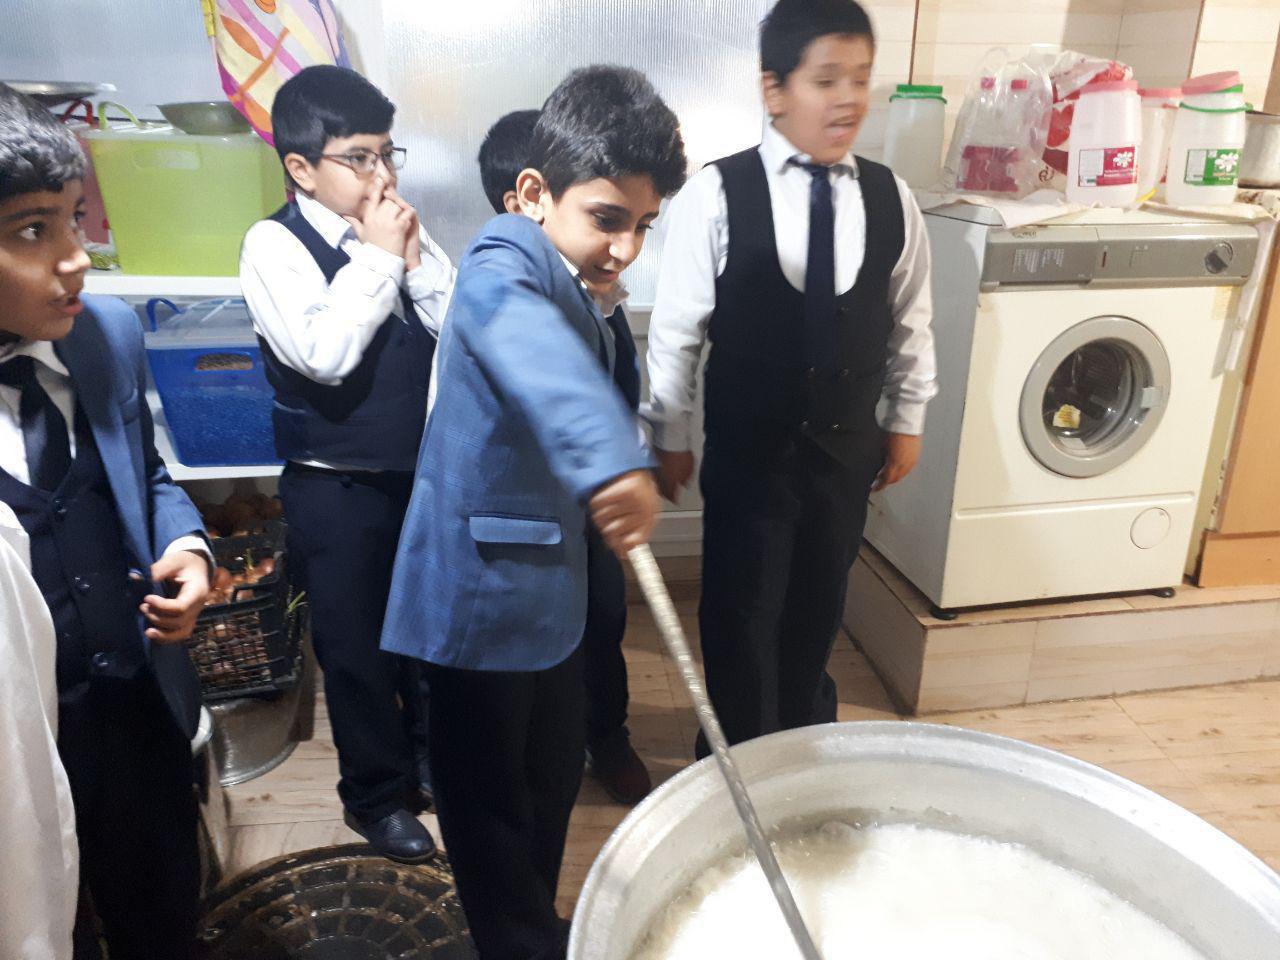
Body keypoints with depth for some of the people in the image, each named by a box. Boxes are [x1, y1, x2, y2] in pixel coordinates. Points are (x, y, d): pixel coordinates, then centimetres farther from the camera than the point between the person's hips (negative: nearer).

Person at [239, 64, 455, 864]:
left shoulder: (399, 230, 0)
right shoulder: (274, 245, -12)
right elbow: (325, 354, -26)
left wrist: (414, 256, -15)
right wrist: (376, 257, -19)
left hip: (424, 468, 5)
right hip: (335, 488, -4)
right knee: (356, 647, 10)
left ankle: (435, 761, 42)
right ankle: (377, 795, 31)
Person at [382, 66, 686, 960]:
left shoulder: (576, 292, 9)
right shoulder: (506, 258, -21)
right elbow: (523, 335, -47)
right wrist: (614, 458, -61)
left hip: (549, 584, 9)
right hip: (482, 591, -9)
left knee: (554, 782, 23)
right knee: (492, 809, 9)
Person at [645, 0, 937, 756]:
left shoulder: (891, 198, -3)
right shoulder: (716, 195, -15)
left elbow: (911, 321, 8)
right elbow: (676, 329, -9)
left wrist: (906, 421, 12)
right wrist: (672, 437, -3)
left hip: (847, 448, 4)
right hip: (747, 451, -3)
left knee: (818, 608, 19)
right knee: (741, 614, 10)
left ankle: (805, 745, 44)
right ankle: (740, 760, 34)